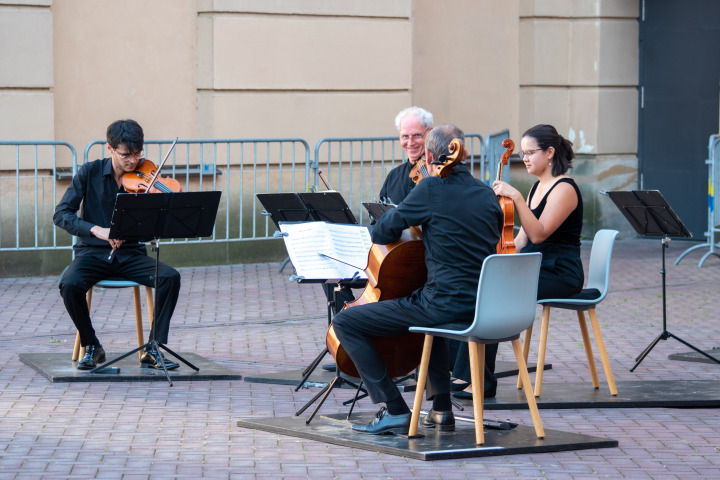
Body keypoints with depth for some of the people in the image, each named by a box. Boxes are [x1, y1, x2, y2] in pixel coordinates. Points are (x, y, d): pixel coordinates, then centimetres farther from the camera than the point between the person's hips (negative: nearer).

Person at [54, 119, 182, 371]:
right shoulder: (90, 173, -3)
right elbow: (61, 214, -10)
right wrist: (97, 230, -25)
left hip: (130, 255, 1)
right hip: (93, 253, -1)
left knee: (171, 277, -26)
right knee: (70, 284, -32)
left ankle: (153, 349, -14)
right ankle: (91, 346, -8)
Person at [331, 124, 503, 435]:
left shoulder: (432, 188, -11)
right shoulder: (488, 194, 10)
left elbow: (381, 234, -6)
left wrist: (400, 212, 16)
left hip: (446, 302, -8)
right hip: (482, 309, 8)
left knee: (345, 322, -1)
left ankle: (395, 410, -5)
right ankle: (441, 408, 33)